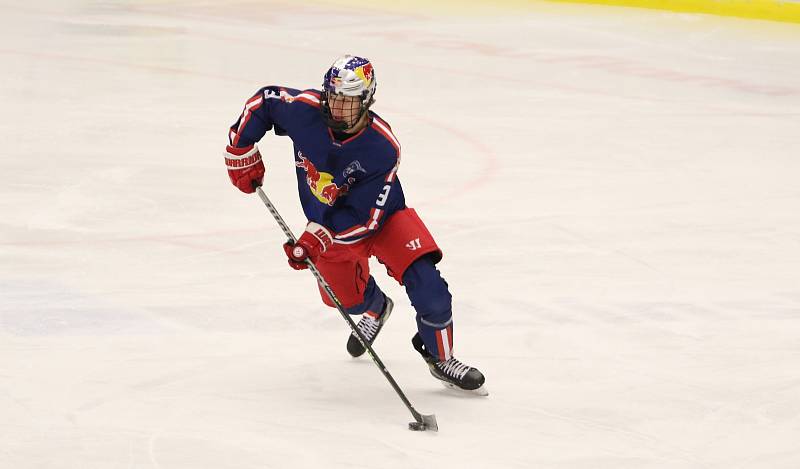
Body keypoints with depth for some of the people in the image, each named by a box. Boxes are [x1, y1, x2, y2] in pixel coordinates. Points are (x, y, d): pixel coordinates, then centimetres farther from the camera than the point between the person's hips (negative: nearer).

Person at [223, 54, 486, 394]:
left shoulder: (382, 148, -33)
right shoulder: (304, 109, -26)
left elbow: (364, 217, -31)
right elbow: (262, 101, -5)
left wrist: (317, 239, -37)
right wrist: (241, 152, -3)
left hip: (380, 215, -4)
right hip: (325, 219, 4)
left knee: (426, 284, -21)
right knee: (346, 298, 11)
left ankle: (440, 359, 2)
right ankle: (375, 308, 51)